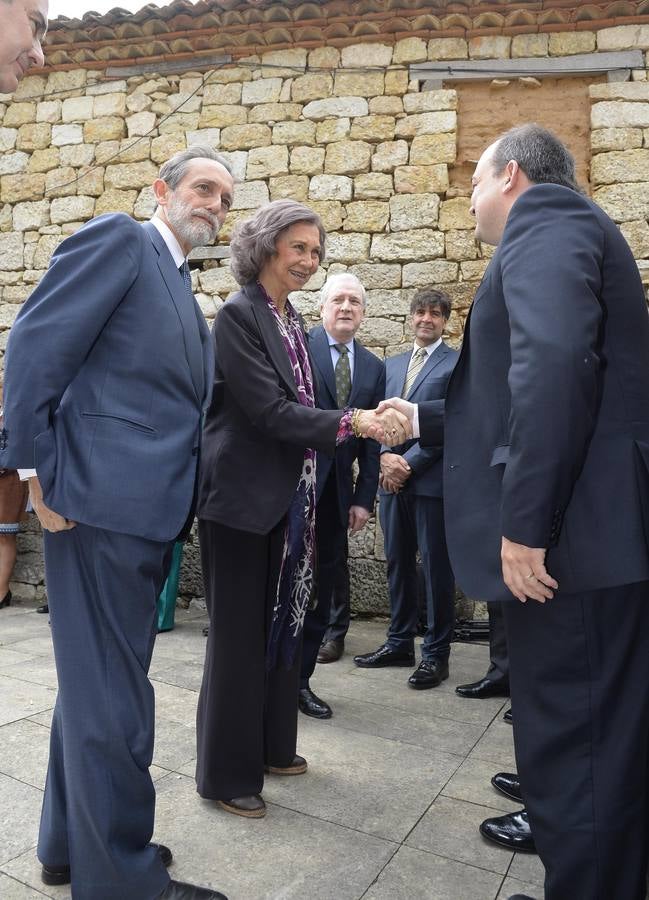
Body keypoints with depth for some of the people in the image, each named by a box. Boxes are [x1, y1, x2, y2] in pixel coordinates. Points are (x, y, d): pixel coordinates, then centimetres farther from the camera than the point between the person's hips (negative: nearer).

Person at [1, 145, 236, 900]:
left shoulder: (181, 289, 22)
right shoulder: (119, 239, -3)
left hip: (145, 506, 9)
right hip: (102, 499, -9)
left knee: (97, 681, 17)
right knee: (112, 691, 0)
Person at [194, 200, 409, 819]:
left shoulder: (292, 322, 12)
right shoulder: (238, 315, -12)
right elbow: (269, 411, -20)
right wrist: (352, 422, -25)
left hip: (287, 500, 9)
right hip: (242, 498, -8)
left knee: (282, 623, 17)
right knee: (239, 632, 2)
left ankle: (272, 747, 35)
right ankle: (226, 773, 21)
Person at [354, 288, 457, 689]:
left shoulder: (458, 364, -2)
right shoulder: (392, 364, 17)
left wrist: (409, 461, -13)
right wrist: (386, 456, -4)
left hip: (432, 479, -6)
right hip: (393, 478, 6)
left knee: (436, 566, 2)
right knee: (398, 563, 12)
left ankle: (437, 653, 13)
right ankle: (400, 642, 25)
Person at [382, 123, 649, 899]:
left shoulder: (543, 221, -6)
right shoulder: (556, 228, 25)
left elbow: (553, 364, -25)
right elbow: (515, 398, 26)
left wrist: (524, 522, -24)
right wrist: (422, 420, 33)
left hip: (575, 534, -10)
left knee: (570, 747, 1)